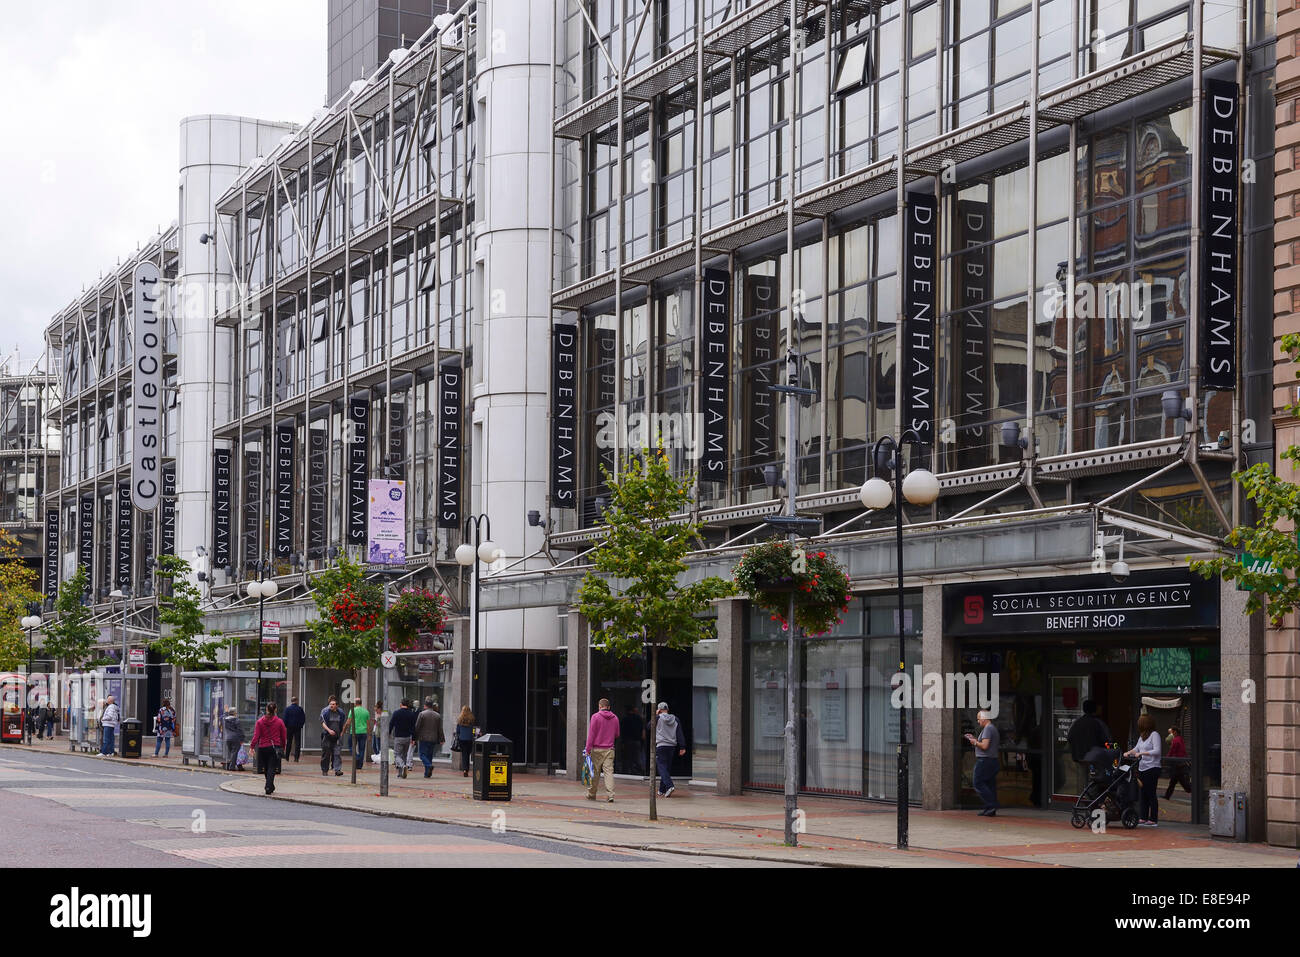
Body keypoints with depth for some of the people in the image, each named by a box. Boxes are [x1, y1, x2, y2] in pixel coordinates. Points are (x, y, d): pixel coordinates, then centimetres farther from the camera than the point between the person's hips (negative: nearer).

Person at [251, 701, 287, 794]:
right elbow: (284, 736, 5)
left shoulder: (260, 721, -3)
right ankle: (269, 787, -14)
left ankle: (270, 787, 28)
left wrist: (252, 747, -3)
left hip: (263, 748, 1)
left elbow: (256, 736, -8)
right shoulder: (279, 721, -3)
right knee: (272, 768, -1)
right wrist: (283, 747, 19)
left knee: (266, 768, 16)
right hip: (275, 748, -1)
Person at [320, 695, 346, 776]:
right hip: (327, 736, -2)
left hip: (337, 737, 2)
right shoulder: (325, 712, -3)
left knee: (337, 753, -8)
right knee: (326, 754, 3)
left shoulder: (341, 713, 6)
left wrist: (341, 733, 9)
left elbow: (343, 724, 19)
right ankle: (324, 770, 15)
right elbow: (323, 723, -8)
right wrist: (329, 730, -21)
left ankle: (338, 770, -10)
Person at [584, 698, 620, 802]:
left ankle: (591, 795, 16)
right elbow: (617, 735, 14)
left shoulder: (595, 717, -5)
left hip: (597, 749, -3)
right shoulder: (615, 718, 7)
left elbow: (591, 734, -8)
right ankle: (610, 795, -12)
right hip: (610, 750, 3)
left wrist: (588, 749, -6)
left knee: (595, 773, 6)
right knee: (609, 771, -2)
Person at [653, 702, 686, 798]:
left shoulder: (658, 718, -7)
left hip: (660, 746, -6)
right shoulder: (675, 720, 8)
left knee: (662, 767, -7)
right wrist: (682, 747, 3)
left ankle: (669, 786, -27)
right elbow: (680, 734, 4)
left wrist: (655, 716, 12)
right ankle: (662, 790, 20)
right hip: (671, 746, 6)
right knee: (667, 768, 13)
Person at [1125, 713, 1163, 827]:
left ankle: (1153, 820, -2)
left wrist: (1142, 753, -20)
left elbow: (1157, 751, -16)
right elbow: (1136, 748, 21)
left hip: (1152, 768, -8)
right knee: (1142, 794, 7)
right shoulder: (1142, 736, 17)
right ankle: (1142, 818, 10)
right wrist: (1128, 753, 2)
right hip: (1142, 769, 8)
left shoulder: (1154, 735, -8)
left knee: (1151, 794, -5)